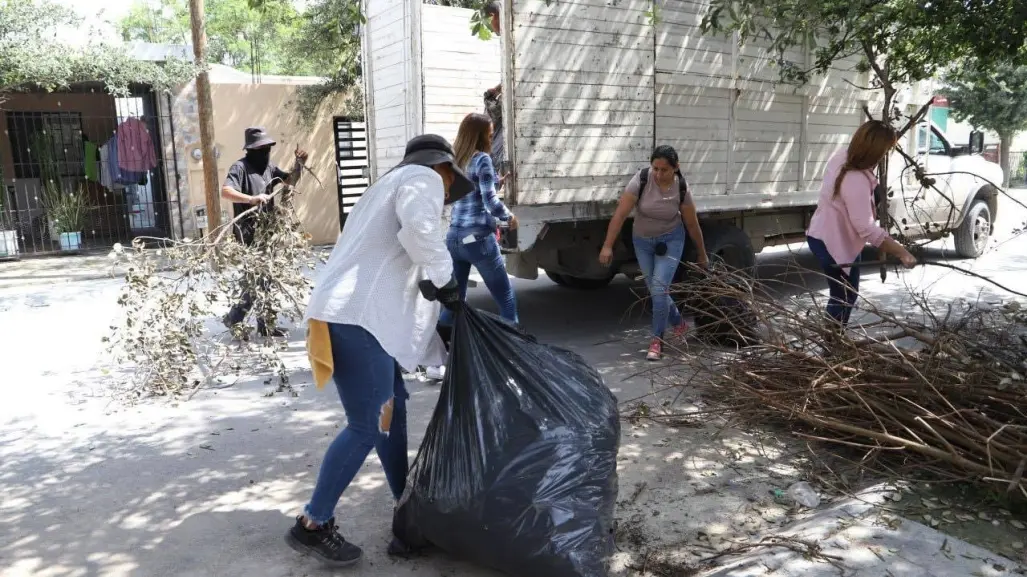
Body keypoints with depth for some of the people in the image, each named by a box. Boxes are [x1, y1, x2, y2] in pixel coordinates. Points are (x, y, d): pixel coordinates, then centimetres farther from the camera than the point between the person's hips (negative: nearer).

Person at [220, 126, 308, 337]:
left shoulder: (268, 167, 11)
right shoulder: (240, 167, -11)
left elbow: (290, 181, 23)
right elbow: (226, 191, -25)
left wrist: (299, 165, 5)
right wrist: (251, 199, -39)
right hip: (249, 234, -8)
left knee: (266, 278, 11)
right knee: (255, 278, -10)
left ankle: (264, 325, 20)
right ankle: (233, 319, 5)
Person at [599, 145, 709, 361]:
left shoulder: (682, 189, -18)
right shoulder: (641, 180, -22)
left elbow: (692, 225, -5)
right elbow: (620, 214, -22)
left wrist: (702, 254, 5)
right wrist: (607, 246, -27)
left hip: (670, 240, -2)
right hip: (642, 240, 2)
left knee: (659, 288, -16)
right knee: (655, 290, 10)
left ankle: (657, 341, -1)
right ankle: (679, 324, 37)